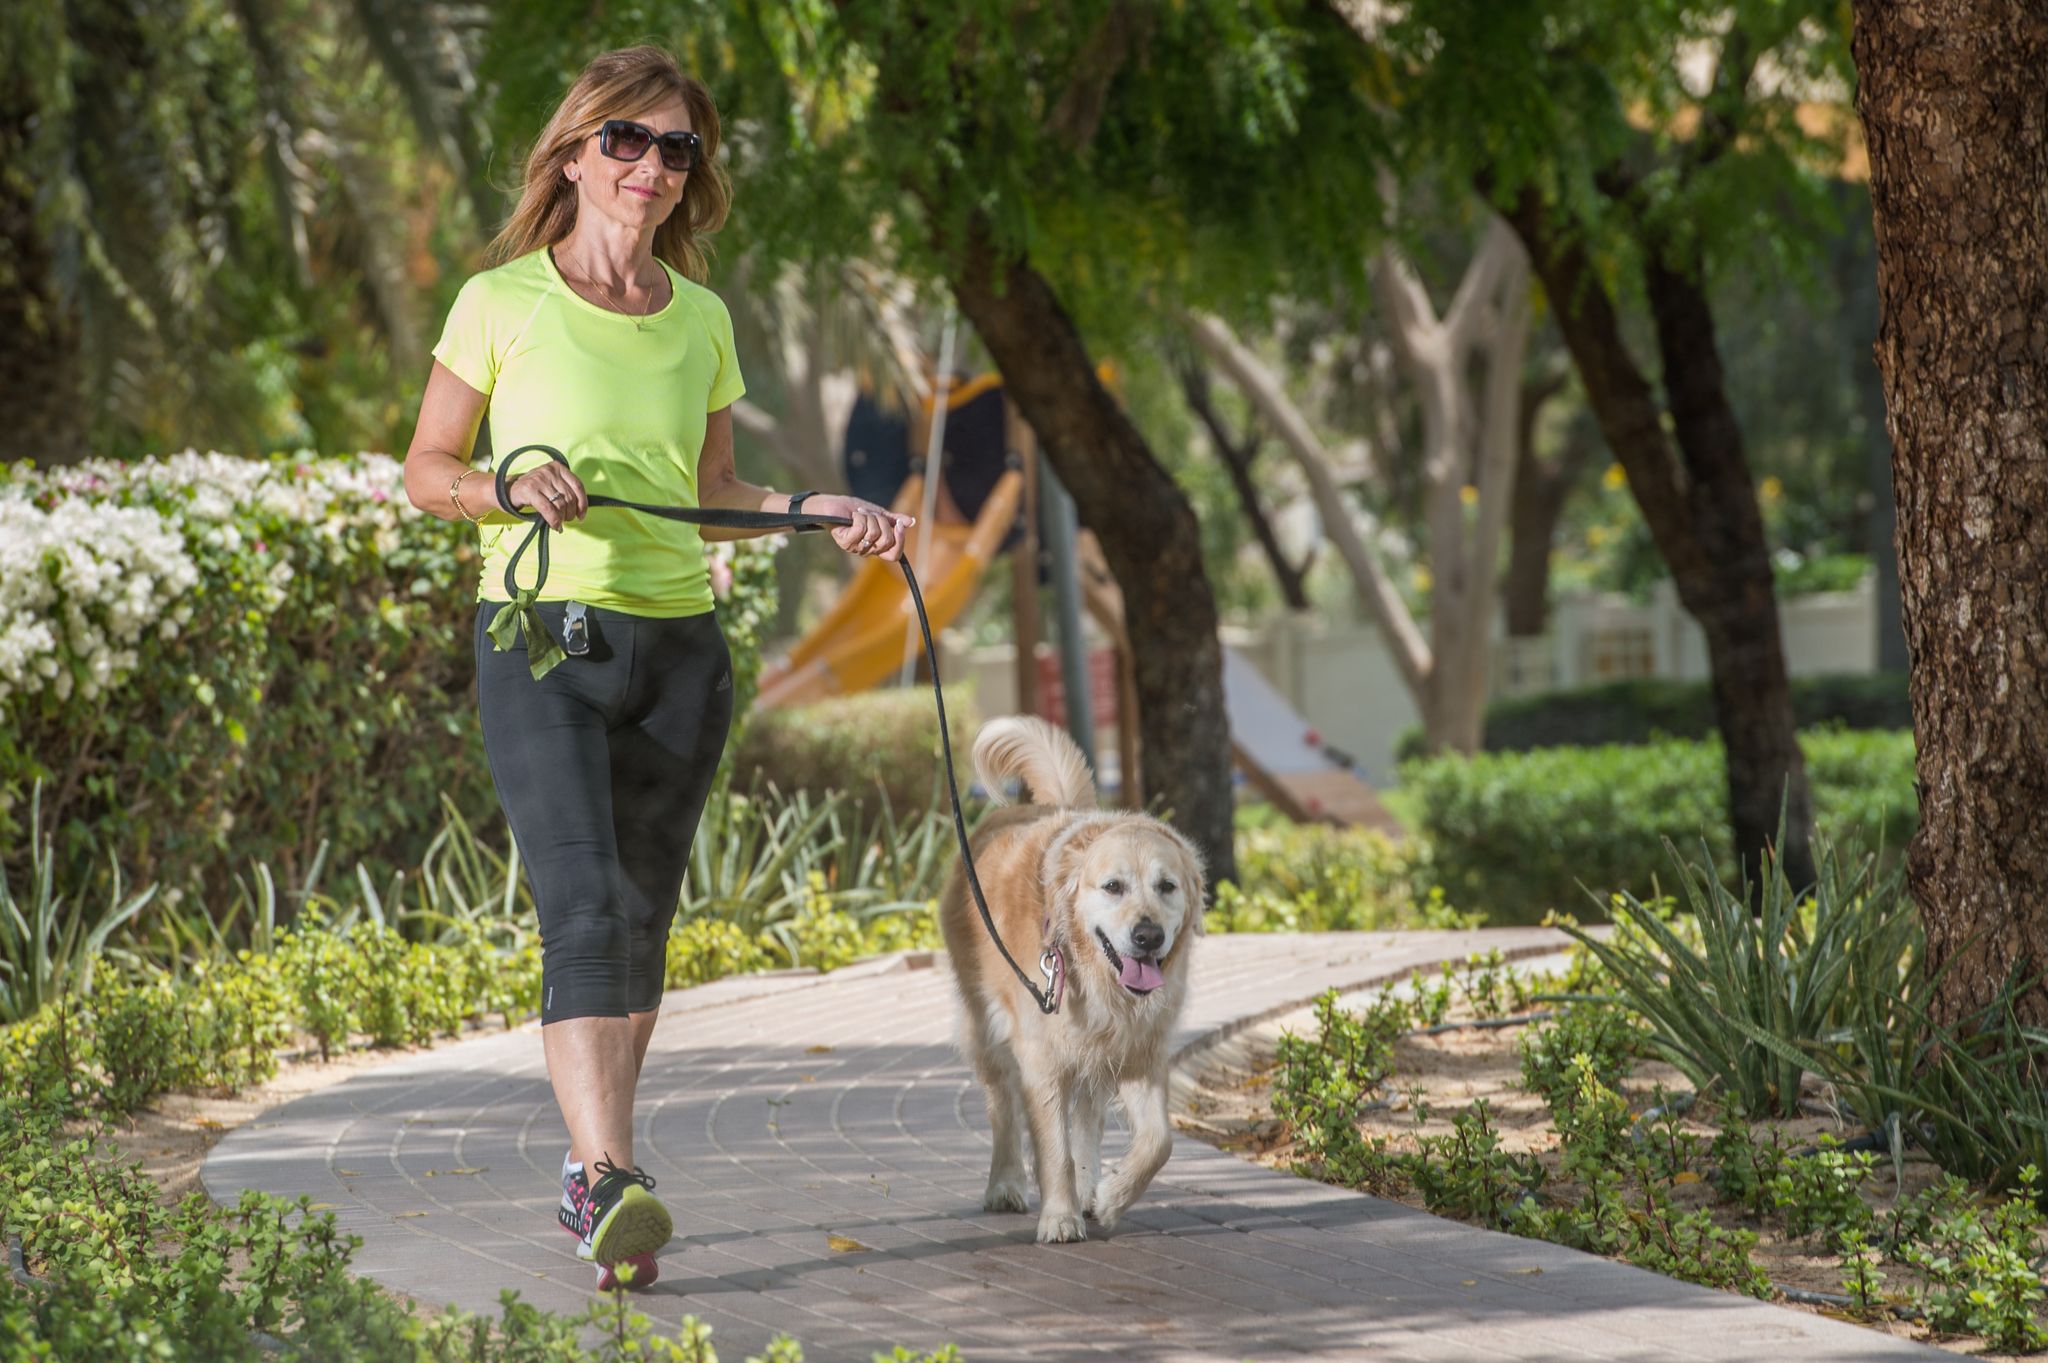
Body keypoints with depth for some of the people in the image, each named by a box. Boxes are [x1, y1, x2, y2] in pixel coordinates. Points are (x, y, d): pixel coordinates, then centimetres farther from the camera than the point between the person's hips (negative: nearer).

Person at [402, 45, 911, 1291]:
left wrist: (818, 511, 3)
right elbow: (427, 472, 3)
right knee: (585, 903, -20)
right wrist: (512, 487, -16)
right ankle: (615, 1186, -31)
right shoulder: (503, 303, -2)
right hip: (542, 639, -5)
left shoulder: (701, 321, 11)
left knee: (643, 921, 9)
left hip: (679, 648, 5)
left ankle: (588, 1170, 26)